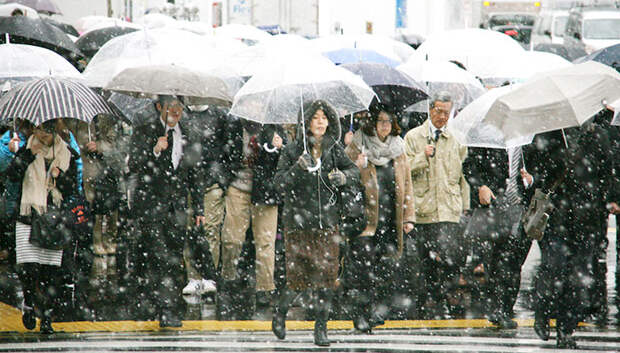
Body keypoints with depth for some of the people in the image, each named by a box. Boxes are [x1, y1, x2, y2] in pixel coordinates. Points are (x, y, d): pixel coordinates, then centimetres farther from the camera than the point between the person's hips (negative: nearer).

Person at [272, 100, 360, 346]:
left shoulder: (334, 149, 6)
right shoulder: (292, 151, -3)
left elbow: (354, 171, 12)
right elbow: (280, 182, -7)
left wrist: (344, 176, -10)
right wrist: (298, 168, -24)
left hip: (327, 221, 3)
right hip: (297, 221, -3)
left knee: (326, 275, -4)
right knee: (297, 275, -3)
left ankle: (321, 328, 5)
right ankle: (280, 312, 26)